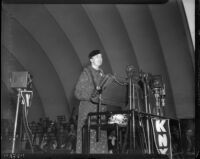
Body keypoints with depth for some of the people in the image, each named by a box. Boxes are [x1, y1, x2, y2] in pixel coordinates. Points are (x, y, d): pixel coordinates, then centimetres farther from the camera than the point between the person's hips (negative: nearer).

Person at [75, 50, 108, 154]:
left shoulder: (101, 73, 14)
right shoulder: (86, 73, -6)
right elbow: (78, 93, -10)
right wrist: (93, 96, -20)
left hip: (100, 110, 7)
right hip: (88, 110, -6)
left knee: (100, 137, 5)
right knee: (88, 139, -7)